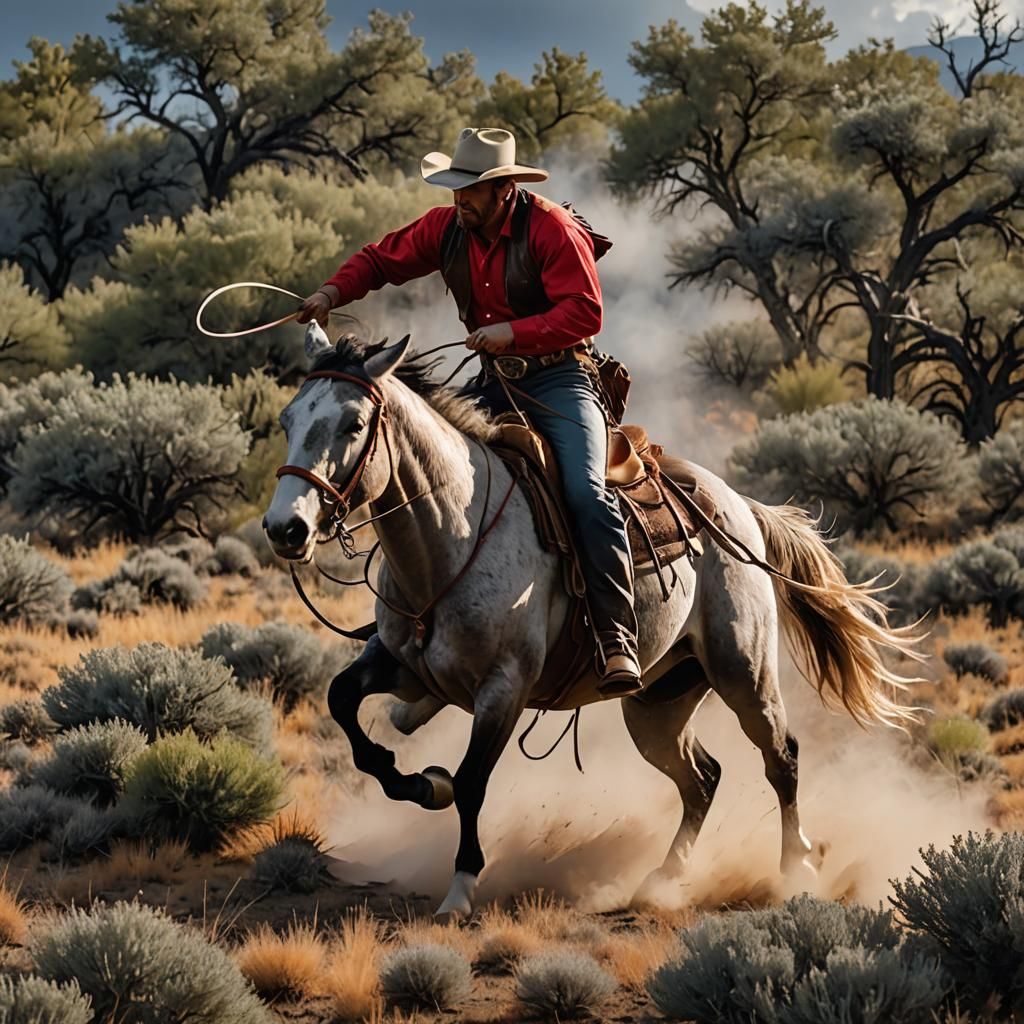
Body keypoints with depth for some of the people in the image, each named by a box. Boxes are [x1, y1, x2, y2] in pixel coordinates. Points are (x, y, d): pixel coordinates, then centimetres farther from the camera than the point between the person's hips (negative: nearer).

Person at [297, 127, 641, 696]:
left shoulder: (551, 229, -15)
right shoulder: (447, 229, 2)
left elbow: (585, 314, -19)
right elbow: (383, 259, 13)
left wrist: (513, 332, -28)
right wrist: (336, 291, -6)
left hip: (559, 378, -7)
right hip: (493, 383, 7)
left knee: (586, 493, -25)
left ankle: (617, 637, -25)